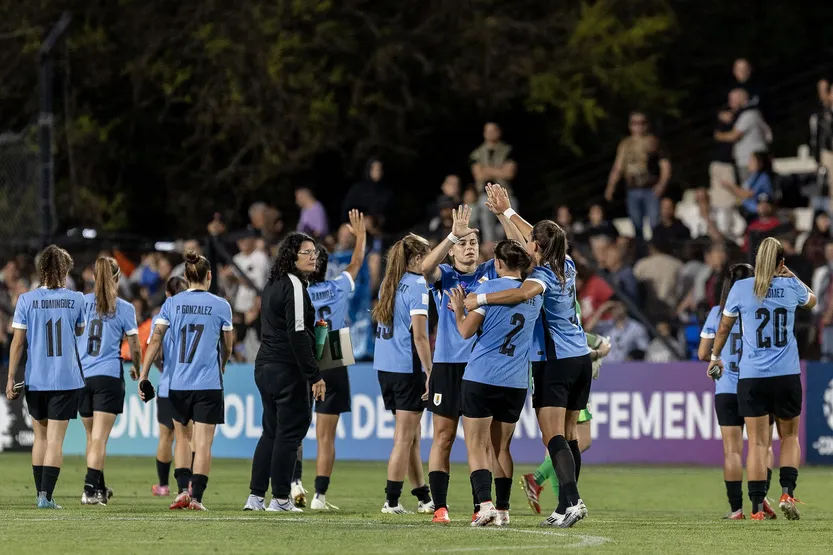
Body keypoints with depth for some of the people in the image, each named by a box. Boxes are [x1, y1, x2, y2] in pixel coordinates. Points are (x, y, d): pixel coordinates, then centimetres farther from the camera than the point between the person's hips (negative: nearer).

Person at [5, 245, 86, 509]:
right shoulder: (75, 299, -3)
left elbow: (18, 342, -5)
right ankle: (46, 496, -9)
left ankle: (40, 493, 21)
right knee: (55, 440, -1)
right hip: (66, 378, -1)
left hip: (35, 379, 1)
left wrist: (11, 378, 1)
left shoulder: (26, 300, -4)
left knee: (40, 436, 17)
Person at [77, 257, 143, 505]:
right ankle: (90, 490, -19)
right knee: (99, 438, -7)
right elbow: (134, 347, 1)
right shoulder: (124, 308, -2)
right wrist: (137, 369, 21)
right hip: (109, 375, -3)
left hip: (81, 374, 3)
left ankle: (99, 488, 29)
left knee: (92, 436, 17)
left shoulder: (82, 302, 4)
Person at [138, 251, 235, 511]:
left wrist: (144, 375, 1)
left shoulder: (172, 304, 2)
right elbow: (227, 346, 9)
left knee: (182, 437, 18)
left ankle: (183, 489, 6)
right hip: (209, 383, -2)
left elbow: (155, 340, -3)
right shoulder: (220, 305, -1)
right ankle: (196, 496, -8)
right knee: (203, 442, -1)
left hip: (178, 383, 2)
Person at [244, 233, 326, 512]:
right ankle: (280, 498, 0)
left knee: (271, 431, 13)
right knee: (290, 431, -2)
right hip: (287, 370, -9)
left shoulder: (274, 284, 16)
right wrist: (314, 376, -18)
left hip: (265, 365, 9)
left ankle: (255, 496, 12)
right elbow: (297, 334, -19)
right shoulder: (294, 285, -13)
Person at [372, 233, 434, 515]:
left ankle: (423, 497, 20)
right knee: (405, 437, -2)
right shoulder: (416, 285, -12)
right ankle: (391, 500, -3)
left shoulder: (389, 283, 11)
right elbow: (419, 335, -17)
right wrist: (431, 373, -15)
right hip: (408, 368, -8)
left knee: (411, 435, 15)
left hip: (385, 366, 8)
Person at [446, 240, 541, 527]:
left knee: (476, 446, -2)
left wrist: (459, 309, 11)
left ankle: (485, 504, -18)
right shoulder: (535, 293, 8)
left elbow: (466, 331, -7)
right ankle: (502, 510, 12)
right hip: (516, 382, 5)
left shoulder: (489, 288, -9)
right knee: (500, 448, 15)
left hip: (481, 377, -5)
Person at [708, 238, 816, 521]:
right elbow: (811, 300, 27)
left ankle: (757, 507, -3)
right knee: (790, 436, 17)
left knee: (757, 443, 1)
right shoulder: (791, 287, 2)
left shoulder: (741, 288, -2)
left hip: (752, 377, -1)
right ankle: (787, 492, -2)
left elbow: (724, 327, 11)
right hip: (787, 375, 1)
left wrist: (715, 357, 27)